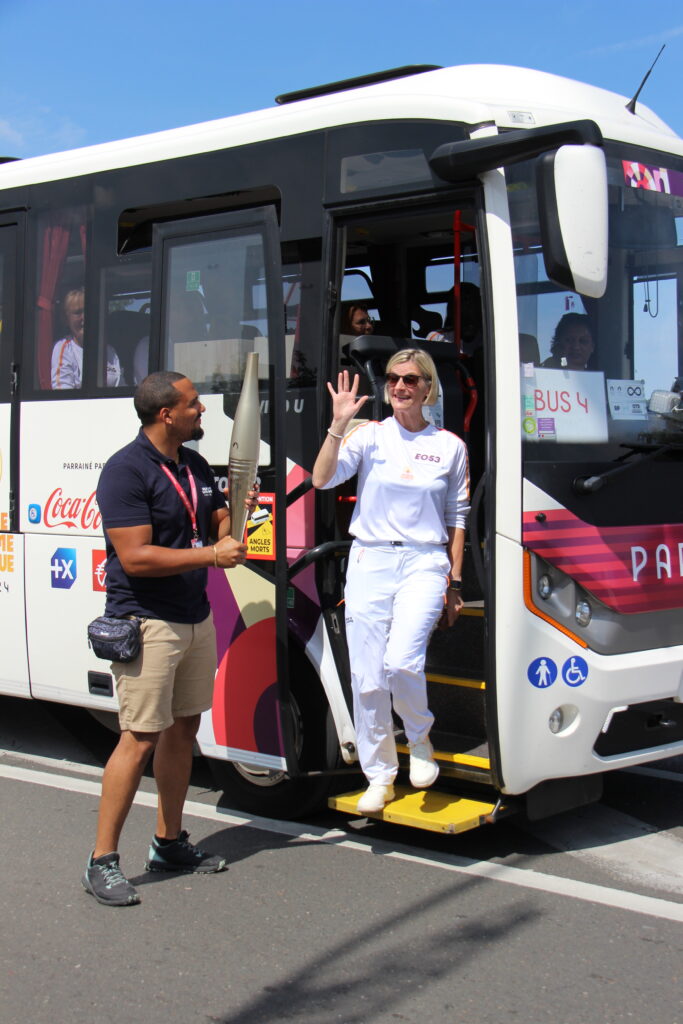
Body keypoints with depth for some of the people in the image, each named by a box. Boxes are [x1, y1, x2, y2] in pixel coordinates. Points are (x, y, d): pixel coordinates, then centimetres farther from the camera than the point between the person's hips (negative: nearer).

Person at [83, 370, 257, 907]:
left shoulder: (195, 465, 12)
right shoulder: (126, 470, -14)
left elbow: (220, 528, 20)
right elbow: (136, 557, -20)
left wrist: (237, 509, -3)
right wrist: (211, 555, -19)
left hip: (196, 617, 9)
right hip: (147, 622, -8)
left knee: (184, 728, 13)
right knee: (141, 738, -9)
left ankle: (169, 842, 26)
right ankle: (102, 861, -1)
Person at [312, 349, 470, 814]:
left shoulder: (450, 446, 7)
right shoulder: (369, 436, 4)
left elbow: (456, 517, 12)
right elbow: (322, 479, -8)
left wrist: (455, 582, 9)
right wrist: (339, 425, -17)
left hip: (424, 563, -1)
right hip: (370, 561, 1)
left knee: (402, 662, -21)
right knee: (368, 678, 1)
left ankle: (420, 741, 10)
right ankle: (380, 777, 18)